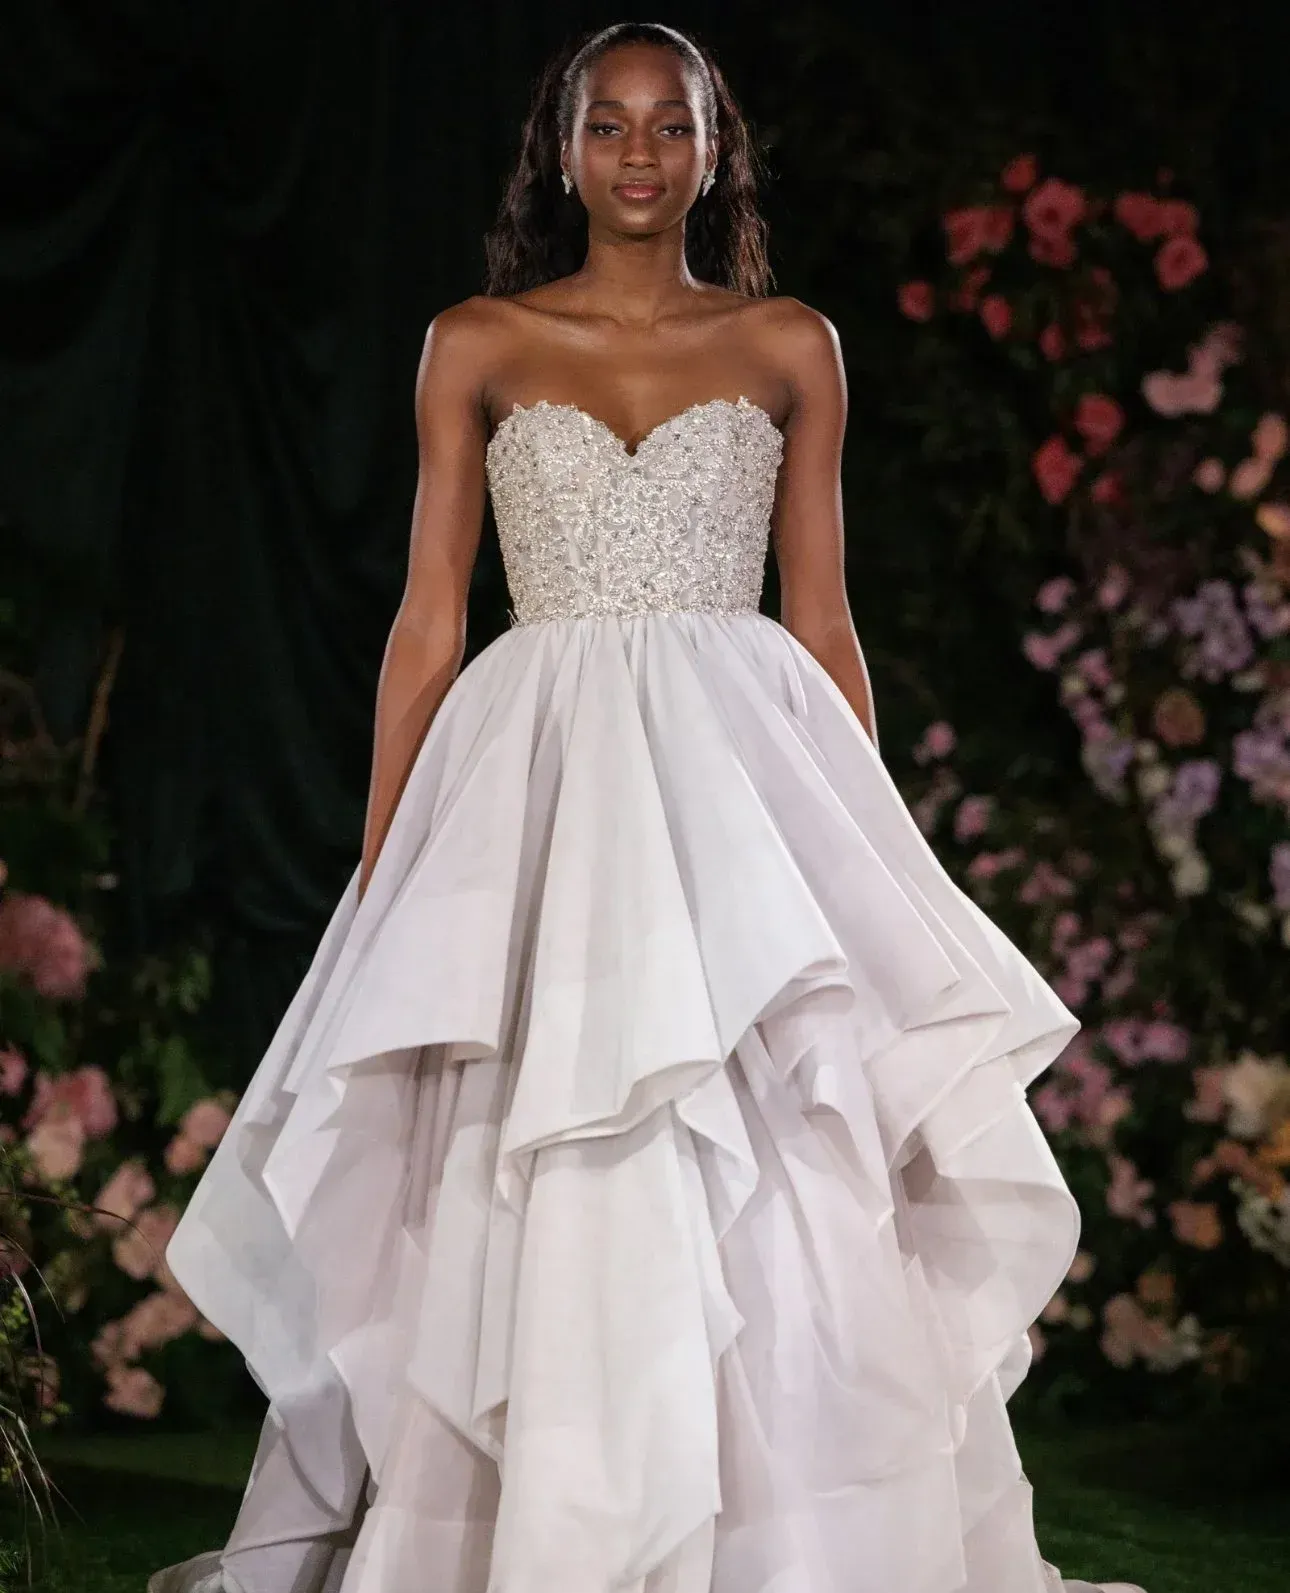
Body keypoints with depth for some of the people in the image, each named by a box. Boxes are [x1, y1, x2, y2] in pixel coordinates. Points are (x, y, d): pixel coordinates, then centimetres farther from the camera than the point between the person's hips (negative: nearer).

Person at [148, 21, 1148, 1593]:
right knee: (536, 1202, -3)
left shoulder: (790, 347, 10)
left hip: (745, 774, 1)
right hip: (540, 779, 0)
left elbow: (822, 618, 11)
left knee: (782, 1198, -5)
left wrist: (871, 846, 6)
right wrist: (381, 867, 2)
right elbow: (428, 619, 7)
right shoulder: (477, 346, 8)